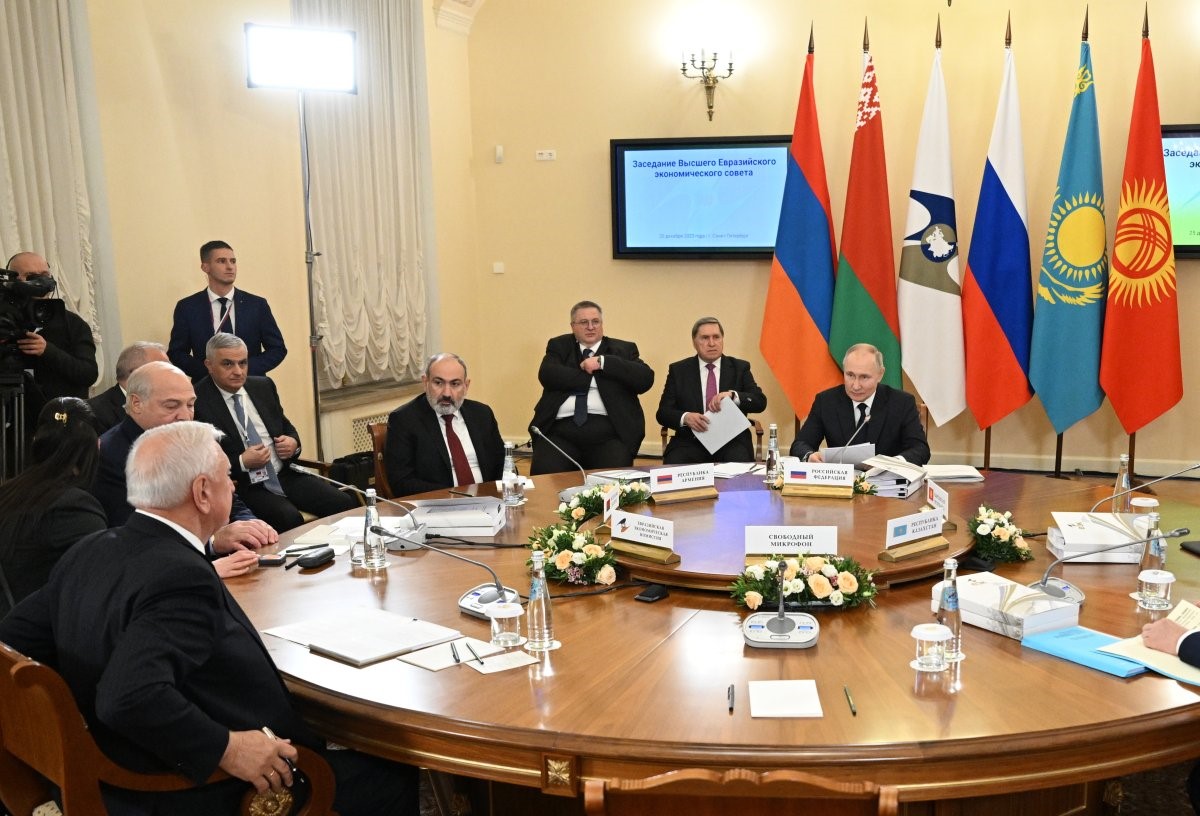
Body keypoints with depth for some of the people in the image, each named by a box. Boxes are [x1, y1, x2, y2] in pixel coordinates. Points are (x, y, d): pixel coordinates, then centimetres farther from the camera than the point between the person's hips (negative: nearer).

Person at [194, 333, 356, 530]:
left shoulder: (263, 386, 11)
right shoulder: (197, 402, -8)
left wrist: (293, 442, 1)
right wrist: (242, 463, -18)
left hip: (286, 475, 6)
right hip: (243, 486, -6)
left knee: (346, 504, -14)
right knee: (290, 519, -33)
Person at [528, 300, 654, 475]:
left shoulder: (623, 349, 16)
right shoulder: (559, 346, 18)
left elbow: (646, 379, -2)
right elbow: (547, 375, -2)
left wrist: (603, 362, -7)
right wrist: (593, 376, -3)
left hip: (607, 430, 0)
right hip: (561, 429, 1)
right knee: (545, 477, -26)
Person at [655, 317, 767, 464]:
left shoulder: (739, 368, 11)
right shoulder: (678, 370, 9)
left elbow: (760, 402, 1)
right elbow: (663, 413, 4)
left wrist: (732, 395, -19)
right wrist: (685, 417, -18)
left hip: (731, 442, 0)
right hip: (690, 442, 0)